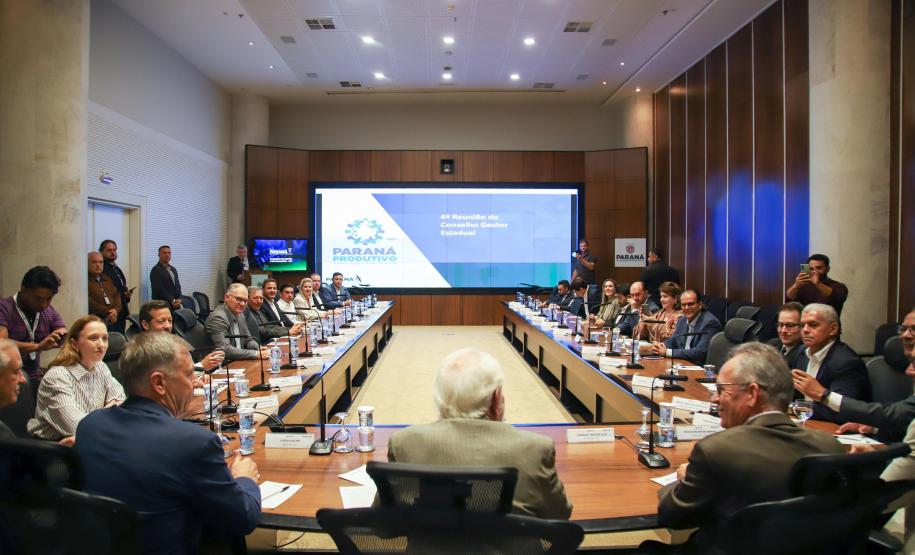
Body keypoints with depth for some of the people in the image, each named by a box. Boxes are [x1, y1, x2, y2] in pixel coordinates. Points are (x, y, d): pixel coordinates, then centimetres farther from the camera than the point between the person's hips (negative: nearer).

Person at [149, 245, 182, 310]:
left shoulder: (173, 269, 17)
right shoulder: (156, 270, -6)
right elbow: (159, 289, -13)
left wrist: (179, 299, 0)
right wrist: (172, 301, -14)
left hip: (176, 305, 7)